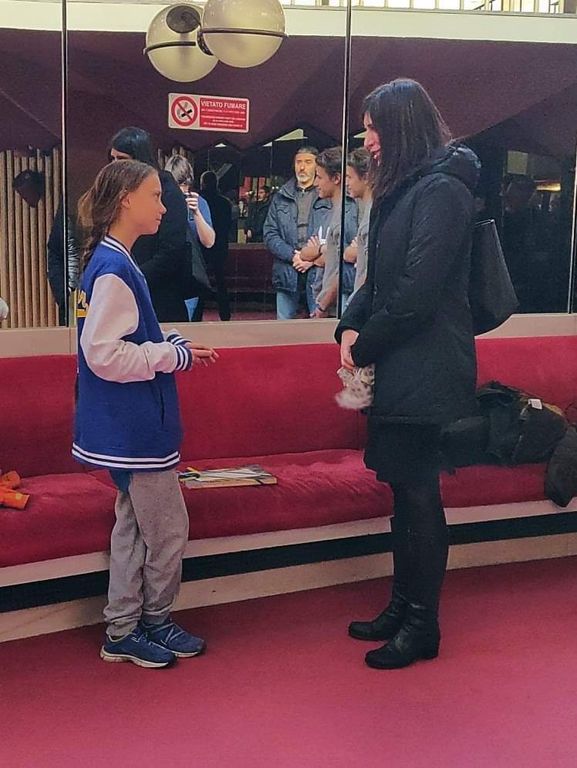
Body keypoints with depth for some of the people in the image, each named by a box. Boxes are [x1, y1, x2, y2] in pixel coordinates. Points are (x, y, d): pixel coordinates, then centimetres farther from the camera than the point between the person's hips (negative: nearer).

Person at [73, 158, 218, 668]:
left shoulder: (113, 262, 11)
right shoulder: (114, 270, -19)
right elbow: (104, 355, -24)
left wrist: (172, 345, 5)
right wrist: (175, 354, -16)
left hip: (129, 425, 10)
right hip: (133, 426, -10)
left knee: (134, 525, 17)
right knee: (168, 529, 3)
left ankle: (123, 631, 27)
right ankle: (153, 623, 22)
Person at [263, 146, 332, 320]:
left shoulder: (329, 198, 3)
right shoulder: (280, 198, 13)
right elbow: (269, 234, 6)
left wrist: (313, 258, -14)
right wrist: (293, 255, -8)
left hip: (318, 272, -3)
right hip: (287, 273, 3)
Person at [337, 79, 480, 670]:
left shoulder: (442, 192, -14)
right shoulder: (402, 190, 16)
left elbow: (416, 294, -20)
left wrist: (364, 347, -10)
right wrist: (351, 328, 1)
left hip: (424, 372, -9)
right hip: (398, 370, 9)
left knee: (418, 494, -2)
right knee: (405, 490, 15)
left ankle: (422, 627, 11)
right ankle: (402, 609, 26)